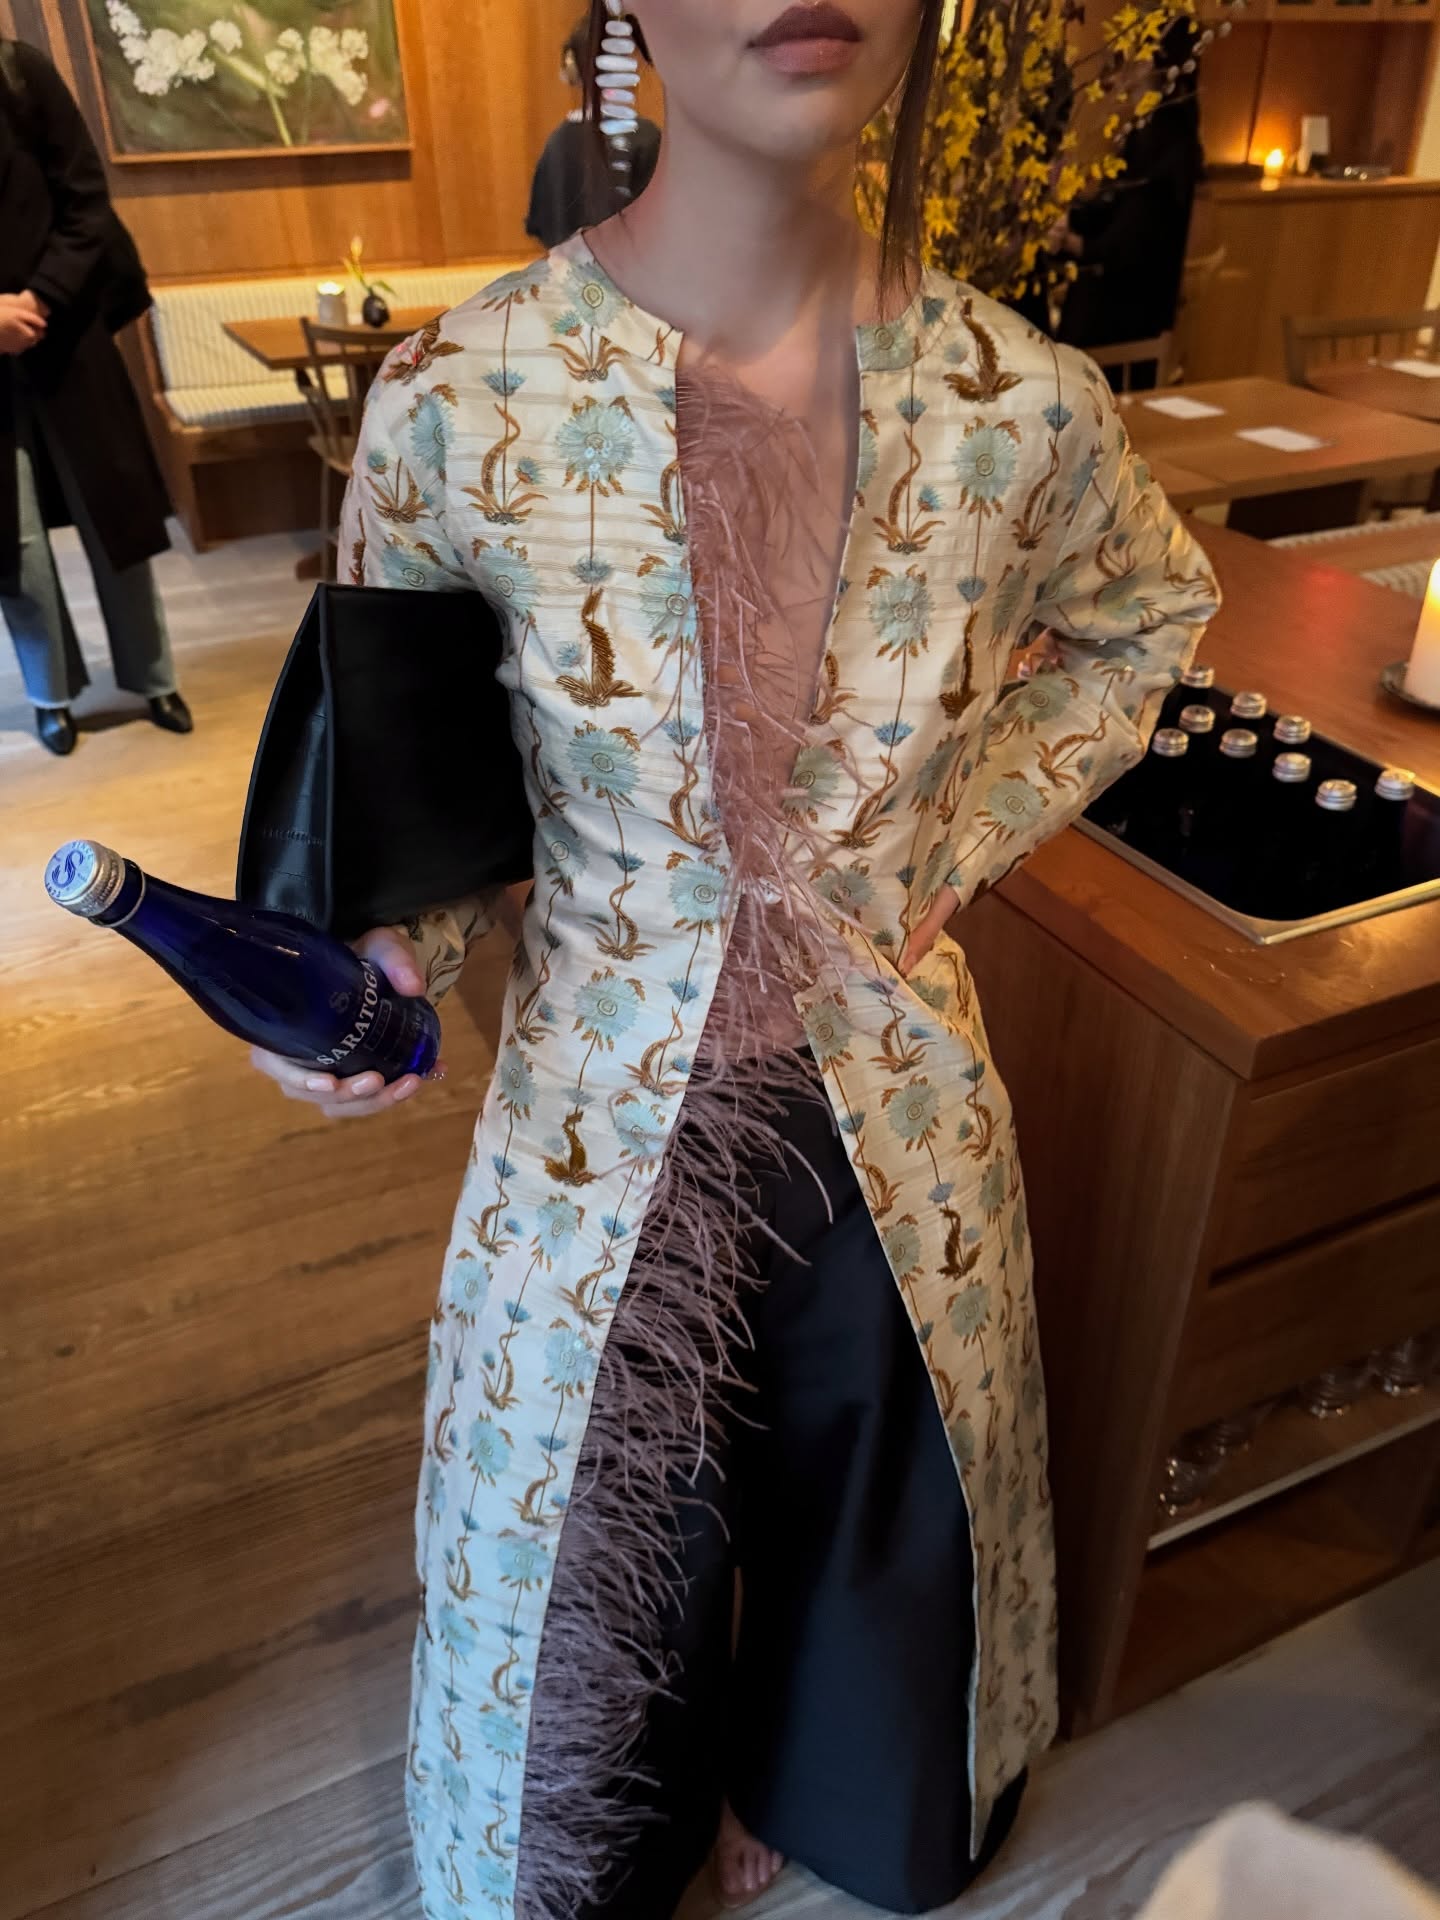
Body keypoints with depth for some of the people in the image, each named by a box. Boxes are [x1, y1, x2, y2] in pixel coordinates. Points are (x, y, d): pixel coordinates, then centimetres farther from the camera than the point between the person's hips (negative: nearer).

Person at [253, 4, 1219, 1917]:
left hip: (894, 1116, 2)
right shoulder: (456, 403, -17)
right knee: (593, 1556, 22)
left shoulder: (1020, 406, -13)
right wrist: (394, 959, -20)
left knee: (873, 1522, 27)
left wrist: (958, 836, -2)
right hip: (606, 1123, -1)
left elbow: (1146, 619, 9)